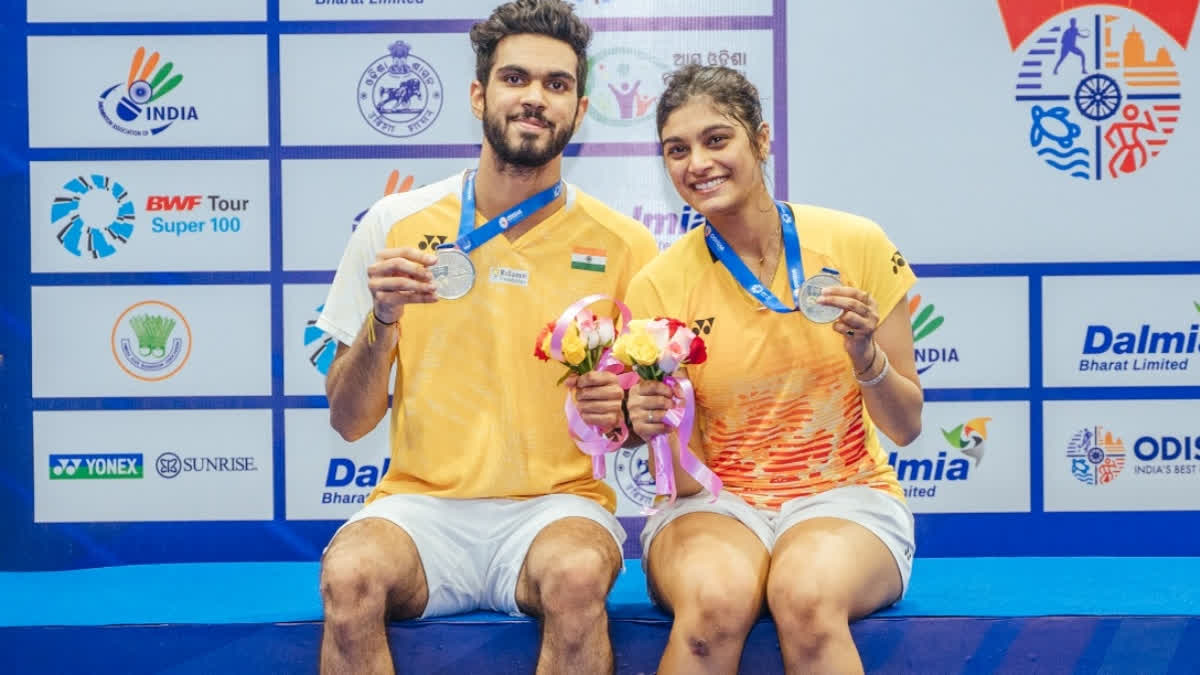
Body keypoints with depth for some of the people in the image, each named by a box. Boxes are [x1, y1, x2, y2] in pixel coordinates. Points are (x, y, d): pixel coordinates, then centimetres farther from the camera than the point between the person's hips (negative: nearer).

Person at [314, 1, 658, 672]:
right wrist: (383, 320, -12)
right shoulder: (394, 226, 3)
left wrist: (622, 414, -12)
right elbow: (349, 422, 6)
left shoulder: (624, 246, 1)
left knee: (577, 574, -34)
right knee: (349, 574, -31)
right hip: (421, 504, 1)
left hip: (557, 507, 0)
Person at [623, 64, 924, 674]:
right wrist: (656, 427, -26)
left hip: (844, 495, 0)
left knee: (806, 594, -35)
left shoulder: (857, 245, -3)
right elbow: (689, 480, -5)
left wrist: (863, 351, -17)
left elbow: (906, 427, 2)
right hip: (717, 504, 1)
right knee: (713, 600, -33)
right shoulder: (657, 287, -4)